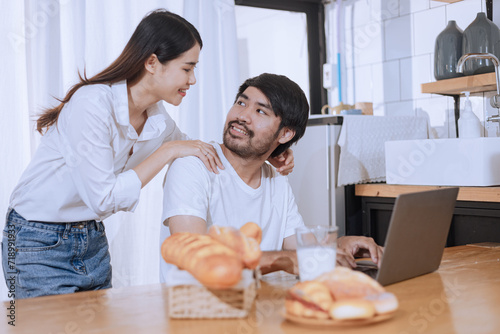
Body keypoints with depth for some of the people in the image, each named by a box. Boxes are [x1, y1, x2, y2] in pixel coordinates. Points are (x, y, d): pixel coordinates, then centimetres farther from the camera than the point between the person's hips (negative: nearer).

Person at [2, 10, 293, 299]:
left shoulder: (158, 120, -3)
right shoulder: (93, 103, -25)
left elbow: (202, 155, 16)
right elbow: (102, 198, -28)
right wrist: (168, 151, -25)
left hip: (92, 240, 7)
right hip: (40, 242, -7)